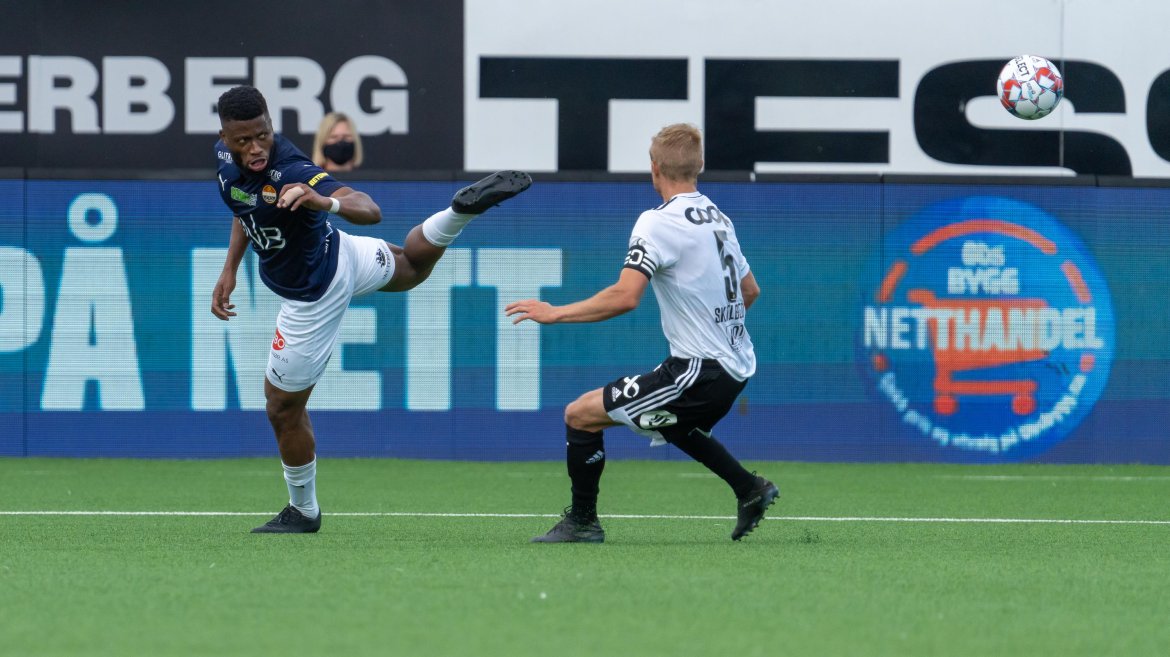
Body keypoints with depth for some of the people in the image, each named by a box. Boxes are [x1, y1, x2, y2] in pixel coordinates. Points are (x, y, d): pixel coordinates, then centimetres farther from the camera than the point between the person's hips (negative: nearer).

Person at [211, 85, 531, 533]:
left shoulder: (290, 172, -39)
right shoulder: (226, 158, -14)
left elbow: (370, 211, -50)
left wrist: (326, 201, -70)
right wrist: (229, 271, 5)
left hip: (313, 299, -7)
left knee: (283, 408, 9)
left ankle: (304, 511, 28)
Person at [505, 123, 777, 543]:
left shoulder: (658, 223, -15)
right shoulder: (718, 219, 11)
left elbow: (625, 296, -25)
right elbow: (750, 291, 23)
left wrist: (555, 313, -15)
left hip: (701, 371, -9)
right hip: (737, 367, 9)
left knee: (580, 414, -2)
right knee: (674, 426, 39)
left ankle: (582, 522, 5)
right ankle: (750, 490, 36)